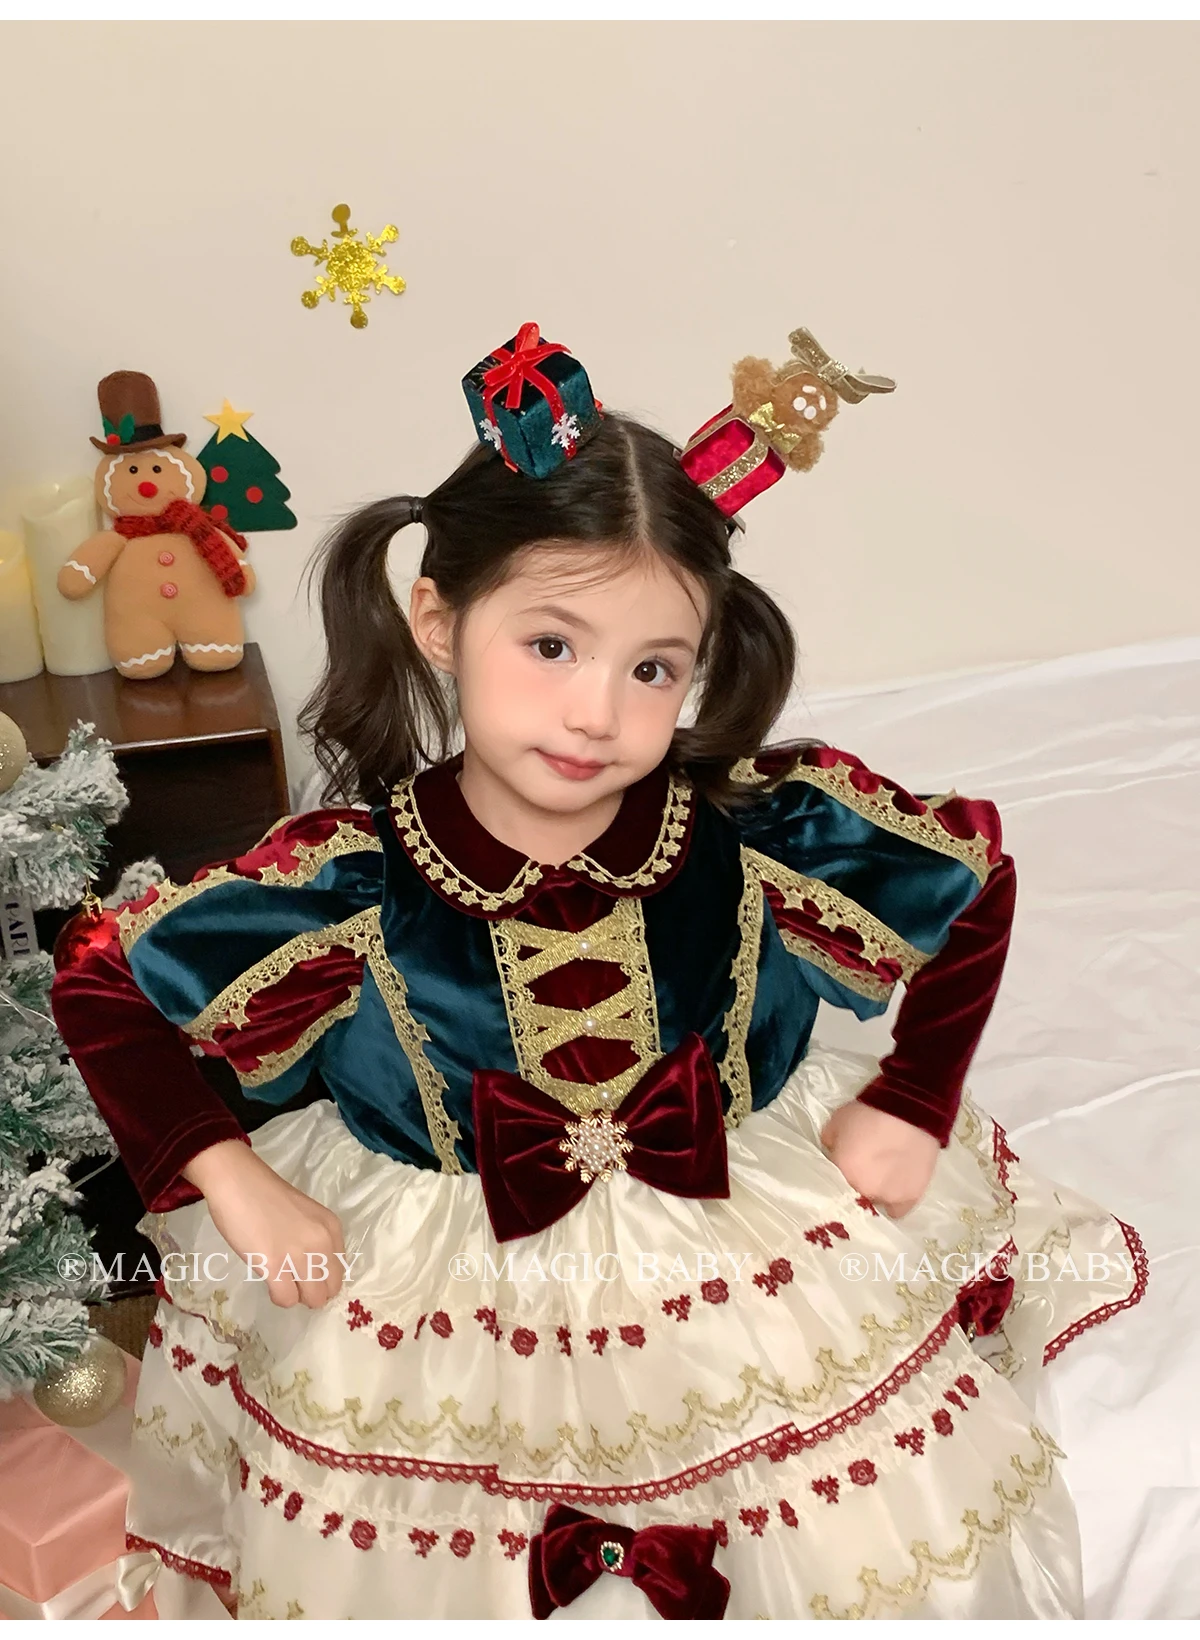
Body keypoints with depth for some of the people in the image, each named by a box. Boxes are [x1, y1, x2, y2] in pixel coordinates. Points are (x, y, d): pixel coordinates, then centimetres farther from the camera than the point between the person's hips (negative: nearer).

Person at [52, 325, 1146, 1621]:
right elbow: (99, 990, -9)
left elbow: (977, 871, -3)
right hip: (446, 1297, -1)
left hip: (765, 1244, 2)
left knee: (875, 1551, 19)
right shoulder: (350, 879, -23)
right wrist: (230, 1184, -14)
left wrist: (915, 1102, -5)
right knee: (435, 1572, 19)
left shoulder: (759, 825, -21)